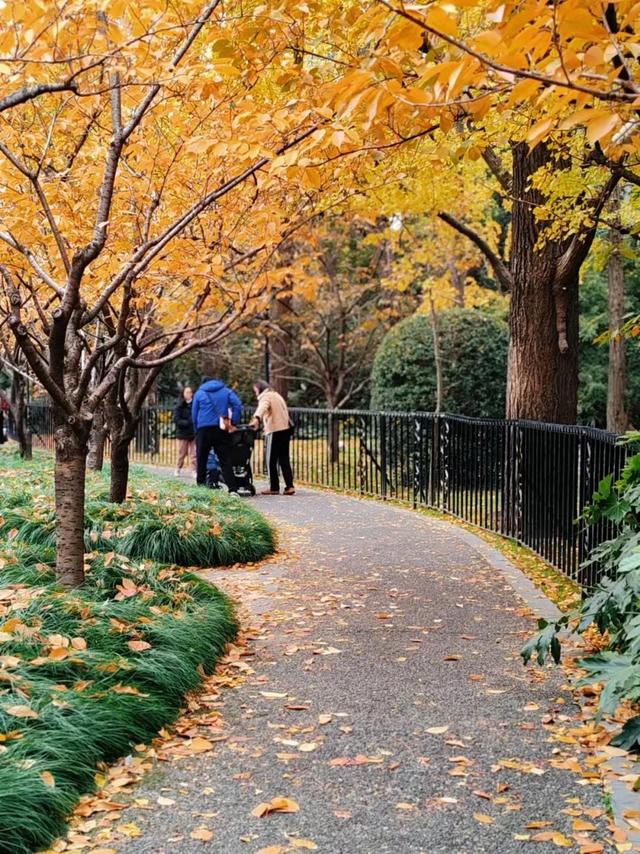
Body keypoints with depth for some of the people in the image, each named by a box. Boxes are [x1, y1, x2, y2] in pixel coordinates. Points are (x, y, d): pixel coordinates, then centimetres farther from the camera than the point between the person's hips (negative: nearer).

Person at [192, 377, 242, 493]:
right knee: (225, 460, -2)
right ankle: (233, 488, -12)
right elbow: (238, 405, -3)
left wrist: (197, 430, 16)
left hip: (203, 429, 0)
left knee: (201, 459, 11)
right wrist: (234, 423, -2)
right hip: (221, 430, 0)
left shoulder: (199, 393, 12)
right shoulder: (227, 391, 12)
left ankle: (200, 484, 9)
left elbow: (194, 414, 10)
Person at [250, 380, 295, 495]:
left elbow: (262, 408, -25)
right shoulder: (277, 395, 26)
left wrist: (256, 418, -44)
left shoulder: (265, 396, -3)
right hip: (286, 429, 8)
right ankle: (290, 486, 1)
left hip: (274, 431, -8)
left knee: (271, 460, -1)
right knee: (284, 459, 9)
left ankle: (274, 487, 1)